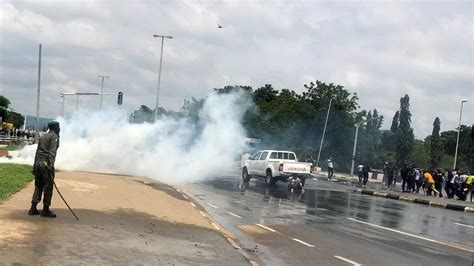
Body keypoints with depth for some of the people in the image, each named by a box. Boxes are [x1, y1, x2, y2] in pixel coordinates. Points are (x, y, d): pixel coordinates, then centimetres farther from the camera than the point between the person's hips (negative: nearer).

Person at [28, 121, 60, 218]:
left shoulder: (42, 137, 20)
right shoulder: (54, 137, -3)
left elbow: (38, 151, 20)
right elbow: (52, 151, -16)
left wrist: (35, 165, 22)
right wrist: (51, 165, -23)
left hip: (38, 163, 8)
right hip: (46, 164, -8)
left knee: (38, 186, 12)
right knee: (48, 187, -4)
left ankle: (33, 208, 10)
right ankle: (45, 210, -4)